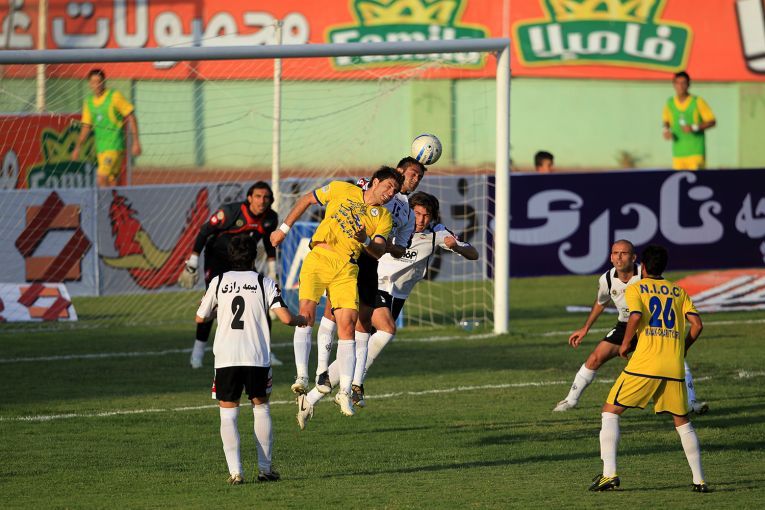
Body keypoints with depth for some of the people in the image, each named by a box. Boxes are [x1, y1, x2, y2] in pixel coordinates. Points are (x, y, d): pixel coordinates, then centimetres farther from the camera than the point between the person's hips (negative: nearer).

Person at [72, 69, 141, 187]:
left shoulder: (115, 96, -6)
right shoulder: (89, 102, 11)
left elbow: (131, 118, -5)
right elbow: (86, 127, 20)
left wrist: (136, 142, -10)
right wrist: (77, 148, 16)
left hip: (115, 146, -6)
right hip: (100, 148, 6)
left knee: (101, 179, -18)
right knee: (112, 182, 6)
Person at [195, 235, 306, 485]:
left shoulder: (218, 282, 6)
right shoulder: (265, 283, 3)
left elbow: (200, 318, 15)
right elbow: (286, 317, -4)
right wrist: (301, 320, 18)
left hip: (225, 358, 0)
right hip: (257, 357, 0)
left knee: (228, 414, 4)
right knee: (261, 408, 16)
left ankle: (235, 470, -9)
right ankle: (265, 468, 15)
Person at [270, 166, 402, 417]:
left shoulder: (384, 218, 12)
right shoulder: (341, 190, 8)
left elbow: (379, 251, 0)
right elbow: (307, 199, 17)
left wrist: (366, 241, -23)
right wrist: (284, 228, 13)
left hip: (347, 269, 2)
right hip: (318, 258, -2)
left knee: (347, 327, -8)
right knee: (306, 313, -20)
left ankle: (344, 391, -3)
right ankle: (301, 376, -22)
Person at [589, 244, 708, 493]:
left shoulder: (635, 288, 5)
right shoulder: (678, 291, 16)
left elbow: (636, 316, -14)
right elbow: (697, 323, 6)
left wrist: (625, 344, 0)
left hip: (644, 365, -3)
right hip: (674, 368, 3)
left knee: (610, 412, 7)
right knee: (682, 421, 17)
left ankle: (609, 473, -7)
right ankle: (699, 480, 11)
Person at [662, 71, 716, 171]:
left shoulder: (698, 102, -4)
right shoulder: (669, 104, 7)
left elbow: (712, 122, -1)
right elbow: (666, 121, 24)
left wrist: (694, 128, -14)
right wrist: (666, 131, 2)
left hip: (695, 152, -4)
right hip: (678, 153, 4)